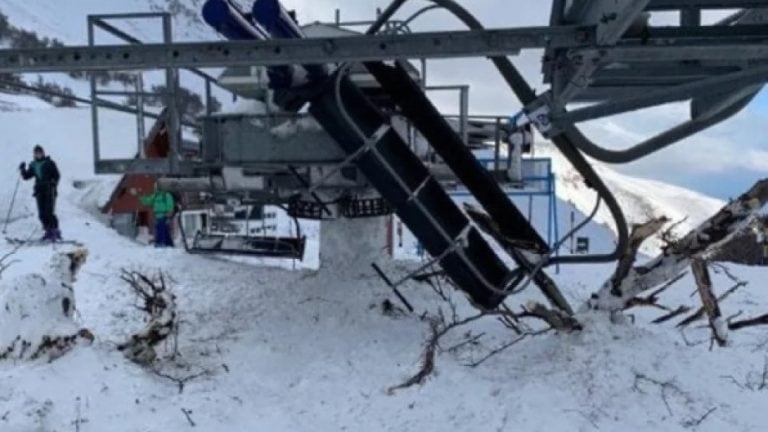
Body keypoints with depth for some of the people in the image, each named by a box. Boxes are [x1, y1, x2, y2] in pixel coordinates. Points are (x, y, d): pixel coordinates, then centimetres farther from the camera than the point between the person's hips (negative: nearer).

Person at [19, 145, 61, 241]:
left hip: (49, 190, -5)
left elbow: (57, 175, -5)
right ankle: (48, 232, 6)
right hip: (40, 191, 5)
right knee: (42, 213, 1)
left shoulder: (49, 163, 1)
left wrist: (52, 185, -17)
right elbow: (26, 176, 16)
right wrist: (22, 169, -2)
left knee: (49, 212, -13)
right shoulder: (33, 165, 15)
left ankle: (56, 231, -8)